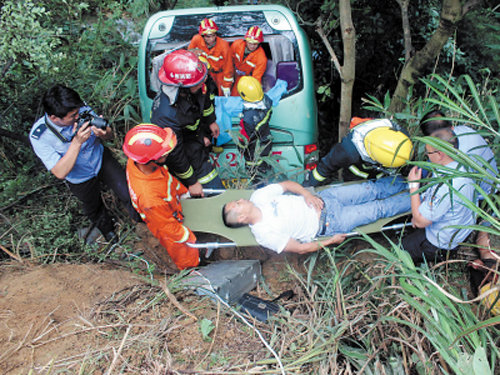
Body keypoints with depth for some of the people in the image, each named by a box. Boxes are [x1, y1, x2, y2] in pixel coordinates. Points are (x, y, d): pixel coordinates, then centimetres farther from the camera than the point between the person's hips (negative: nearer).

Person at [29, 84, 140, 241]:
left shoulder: (81, 109, -27)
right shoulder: (39, 136, -33)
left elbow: (109, 134, -14)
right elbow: (60, 173, -35)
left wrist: (103, 133, -40)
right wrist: (77, 142, -46)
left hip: (102, 159, 1)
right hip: (81, 179, -1)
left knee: (129, 194, -1)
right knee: (93, 208, 25)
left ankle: (141, 219, 34)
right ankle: (106, 226, 60)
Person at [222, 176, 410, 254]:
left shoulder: (258, 196, -7)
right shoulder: (264, 234, -22)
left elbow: (287, 184, 2)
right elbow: (300, 248, -17)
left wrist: (307, 194, -16)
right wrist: (331, 241, -14)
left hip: (322, 198, 5)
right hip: (327, 224, -5)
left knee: (371, 189, 4)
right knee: (378, 209, -3)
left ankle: (407, 183, 29)